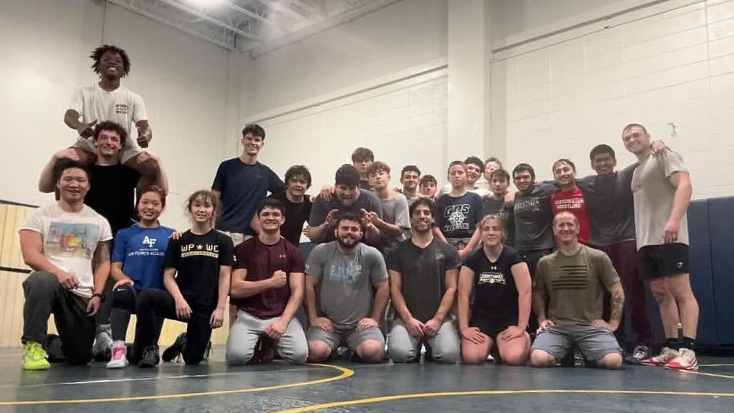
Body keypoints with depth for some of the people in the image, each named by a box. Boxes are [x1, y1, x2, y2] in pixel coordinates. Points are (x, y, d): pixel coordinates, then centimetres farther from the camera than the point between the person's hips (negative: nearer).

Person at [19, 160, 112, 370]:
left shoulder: (99, 222, 11)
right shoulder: (41, 216, 1)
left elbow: (103, 262, 11)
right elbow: (30, 256, -10)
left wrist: (97, 294, -3)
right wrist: (58, 273, -27)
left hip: (83, 295, 3)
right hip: (50, 284, -3)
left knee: (80, 357, 0)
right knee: (43, 281, -41)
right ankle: (33, 345, -22)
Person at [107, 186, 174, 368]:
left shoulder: (170, 235, 11)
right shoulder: (125, 234, 12)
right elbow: (115, 267, 7)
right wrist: (123, 278, -17)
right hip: (132, 292, -1)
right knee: (121, 292, -37)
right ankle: (119, 349, -36)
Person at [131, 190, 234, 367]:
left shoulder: (223, 241, 4)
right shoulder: (178, 241, 7)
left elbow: (224, 277, 0)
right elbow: (168, 276, 3)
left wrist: (220, 308, -9)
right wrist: (179, 299, -15)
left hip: (206, 307, 0)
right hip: (181, 302, 0)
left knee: (193, 358, -2)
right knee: (146, 297, -30)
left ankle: (184, 344, 37)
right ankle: (149, 349, -12)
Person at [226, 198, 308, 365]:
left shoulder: (292, 251, 7)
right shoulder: (243, 249, 3)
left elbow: (297, 292, 1)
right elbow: (235, 289, -5)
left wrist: (283, 321, -14)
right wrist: (271, 282, -13)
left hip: (282, 315, 1)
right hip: (248, 316, -1)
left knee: (299, 355, -24)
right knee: (237, 356, -28)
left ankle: (273, 345, 11)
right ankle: (257, 346, 10)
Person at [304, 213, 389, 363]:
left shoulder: (372, 255, 1)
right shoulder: (320, 252, 0)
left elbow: (383, 288, 5)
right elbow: (309, 286, 0)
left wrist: (374, 319, -2)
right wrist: (313, 318, -4)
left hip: (361, 324, 0)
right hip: (328, 323, 0)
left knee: (374, 352, -27)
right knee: (316, 352, -27)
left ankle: (356, 351, 11)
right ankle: (333, 350, 11)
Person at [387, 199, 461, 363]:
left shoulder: (447, 251, 8)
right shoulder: (398, 252, 8)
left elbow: (451, 288, 3)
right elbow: (395, 289, 2)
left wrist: (437, 319, -10)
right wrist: (408, 319, -11)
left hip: (440, 318, 0)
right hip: (406, 318, 0)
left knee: (449, 355, -25)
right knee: (399, 353, -28)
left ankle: (430, 345, 9)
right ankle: (418, 345, 8)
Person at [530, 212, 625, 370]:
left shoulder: (598, 257, 2)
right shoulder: (545, 263, 10)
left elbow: (617, 292, 5)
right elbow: (538, 293, 21)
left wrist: (613, 323, -2)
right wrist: (542, 319, 6)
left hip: (592, 327, -1)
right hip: (556, 327, 1)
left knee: (614, 361, -28)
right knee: (538, 359, -28)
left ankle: (586, 353, 8)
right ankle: (566, 352, 8)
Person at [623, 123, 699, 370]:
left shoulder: (665, 157, 2)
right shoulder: (636, 172, 25)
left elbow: (684, 186, -13)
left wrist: (674, 220, -27)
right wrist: (641, 241, 16)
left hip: (669, 239, -9)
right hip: (646, 242, 9)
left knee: (681, 291, -12)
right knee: (661, 295, 8)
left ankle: (688, 351, -16)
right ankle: (671, 348, 12)